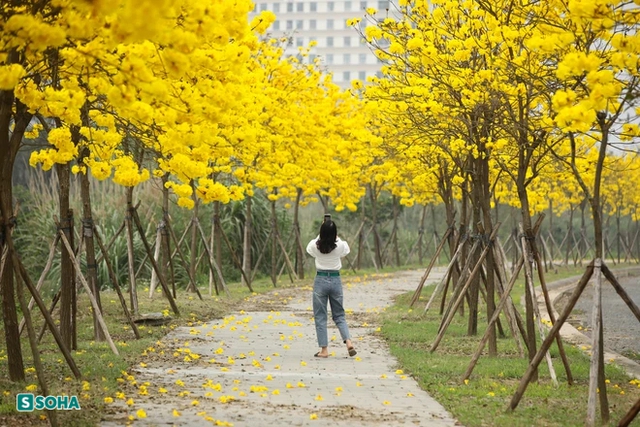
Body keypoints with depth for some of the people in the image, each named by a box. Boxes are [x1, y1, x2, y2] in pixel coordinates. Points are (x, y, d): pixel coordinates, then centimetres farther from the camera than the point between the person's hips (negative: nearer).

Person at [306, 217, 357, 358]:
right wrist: (335, 237, 17)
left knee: (320, 316, 7)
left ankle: (324, 350, 4)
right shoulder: (340, 246, -9)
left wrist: (322, 234, 14)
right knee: (339, 315, 13)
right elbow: (346, 250, 17)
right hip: (336, 280, 2)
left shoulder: (315, 245, -11)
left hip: (320, 280, -2)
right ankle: (348, 342, -6)